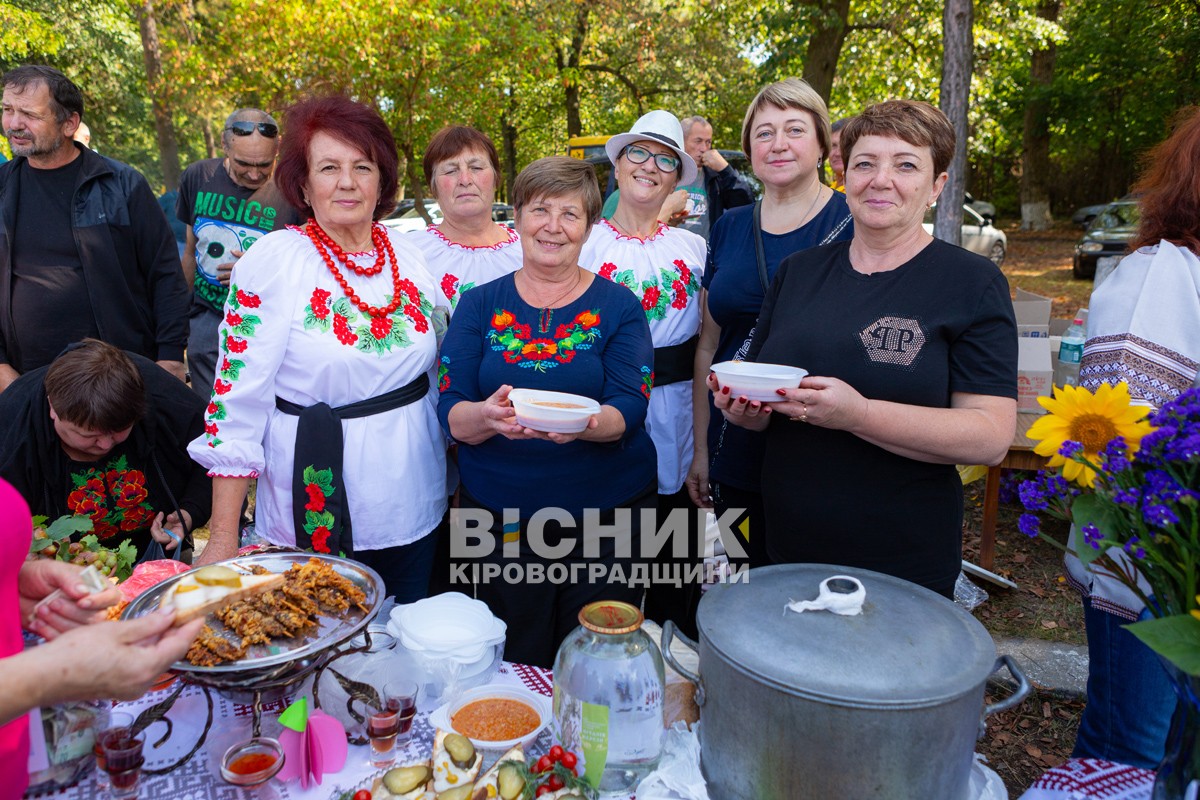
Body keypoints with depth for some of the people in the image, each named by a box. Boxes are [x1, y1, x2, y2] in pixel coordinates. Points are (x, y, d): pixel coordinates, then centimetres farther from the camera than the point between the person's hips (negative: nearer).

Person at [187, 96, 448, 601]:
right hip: (316, 516, -4)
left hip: (414, 508, 5)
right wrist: (222, 538, -12)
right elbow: (237, 399, -12)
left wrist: (456, 482, 13)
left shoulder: (407, 256, 2)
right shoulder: (271, 261, -11)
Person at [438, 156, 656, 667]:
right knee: (513, 666, 13)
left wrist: (586, 424, -31)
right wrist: (489, 416, -27)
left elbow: (630, 409, -9)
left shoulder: (619, 307, 1)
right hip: (498, 513, 1)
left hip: (608, 513, 0)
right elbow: (450, 412, -4)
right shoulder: (479, 305, 3)